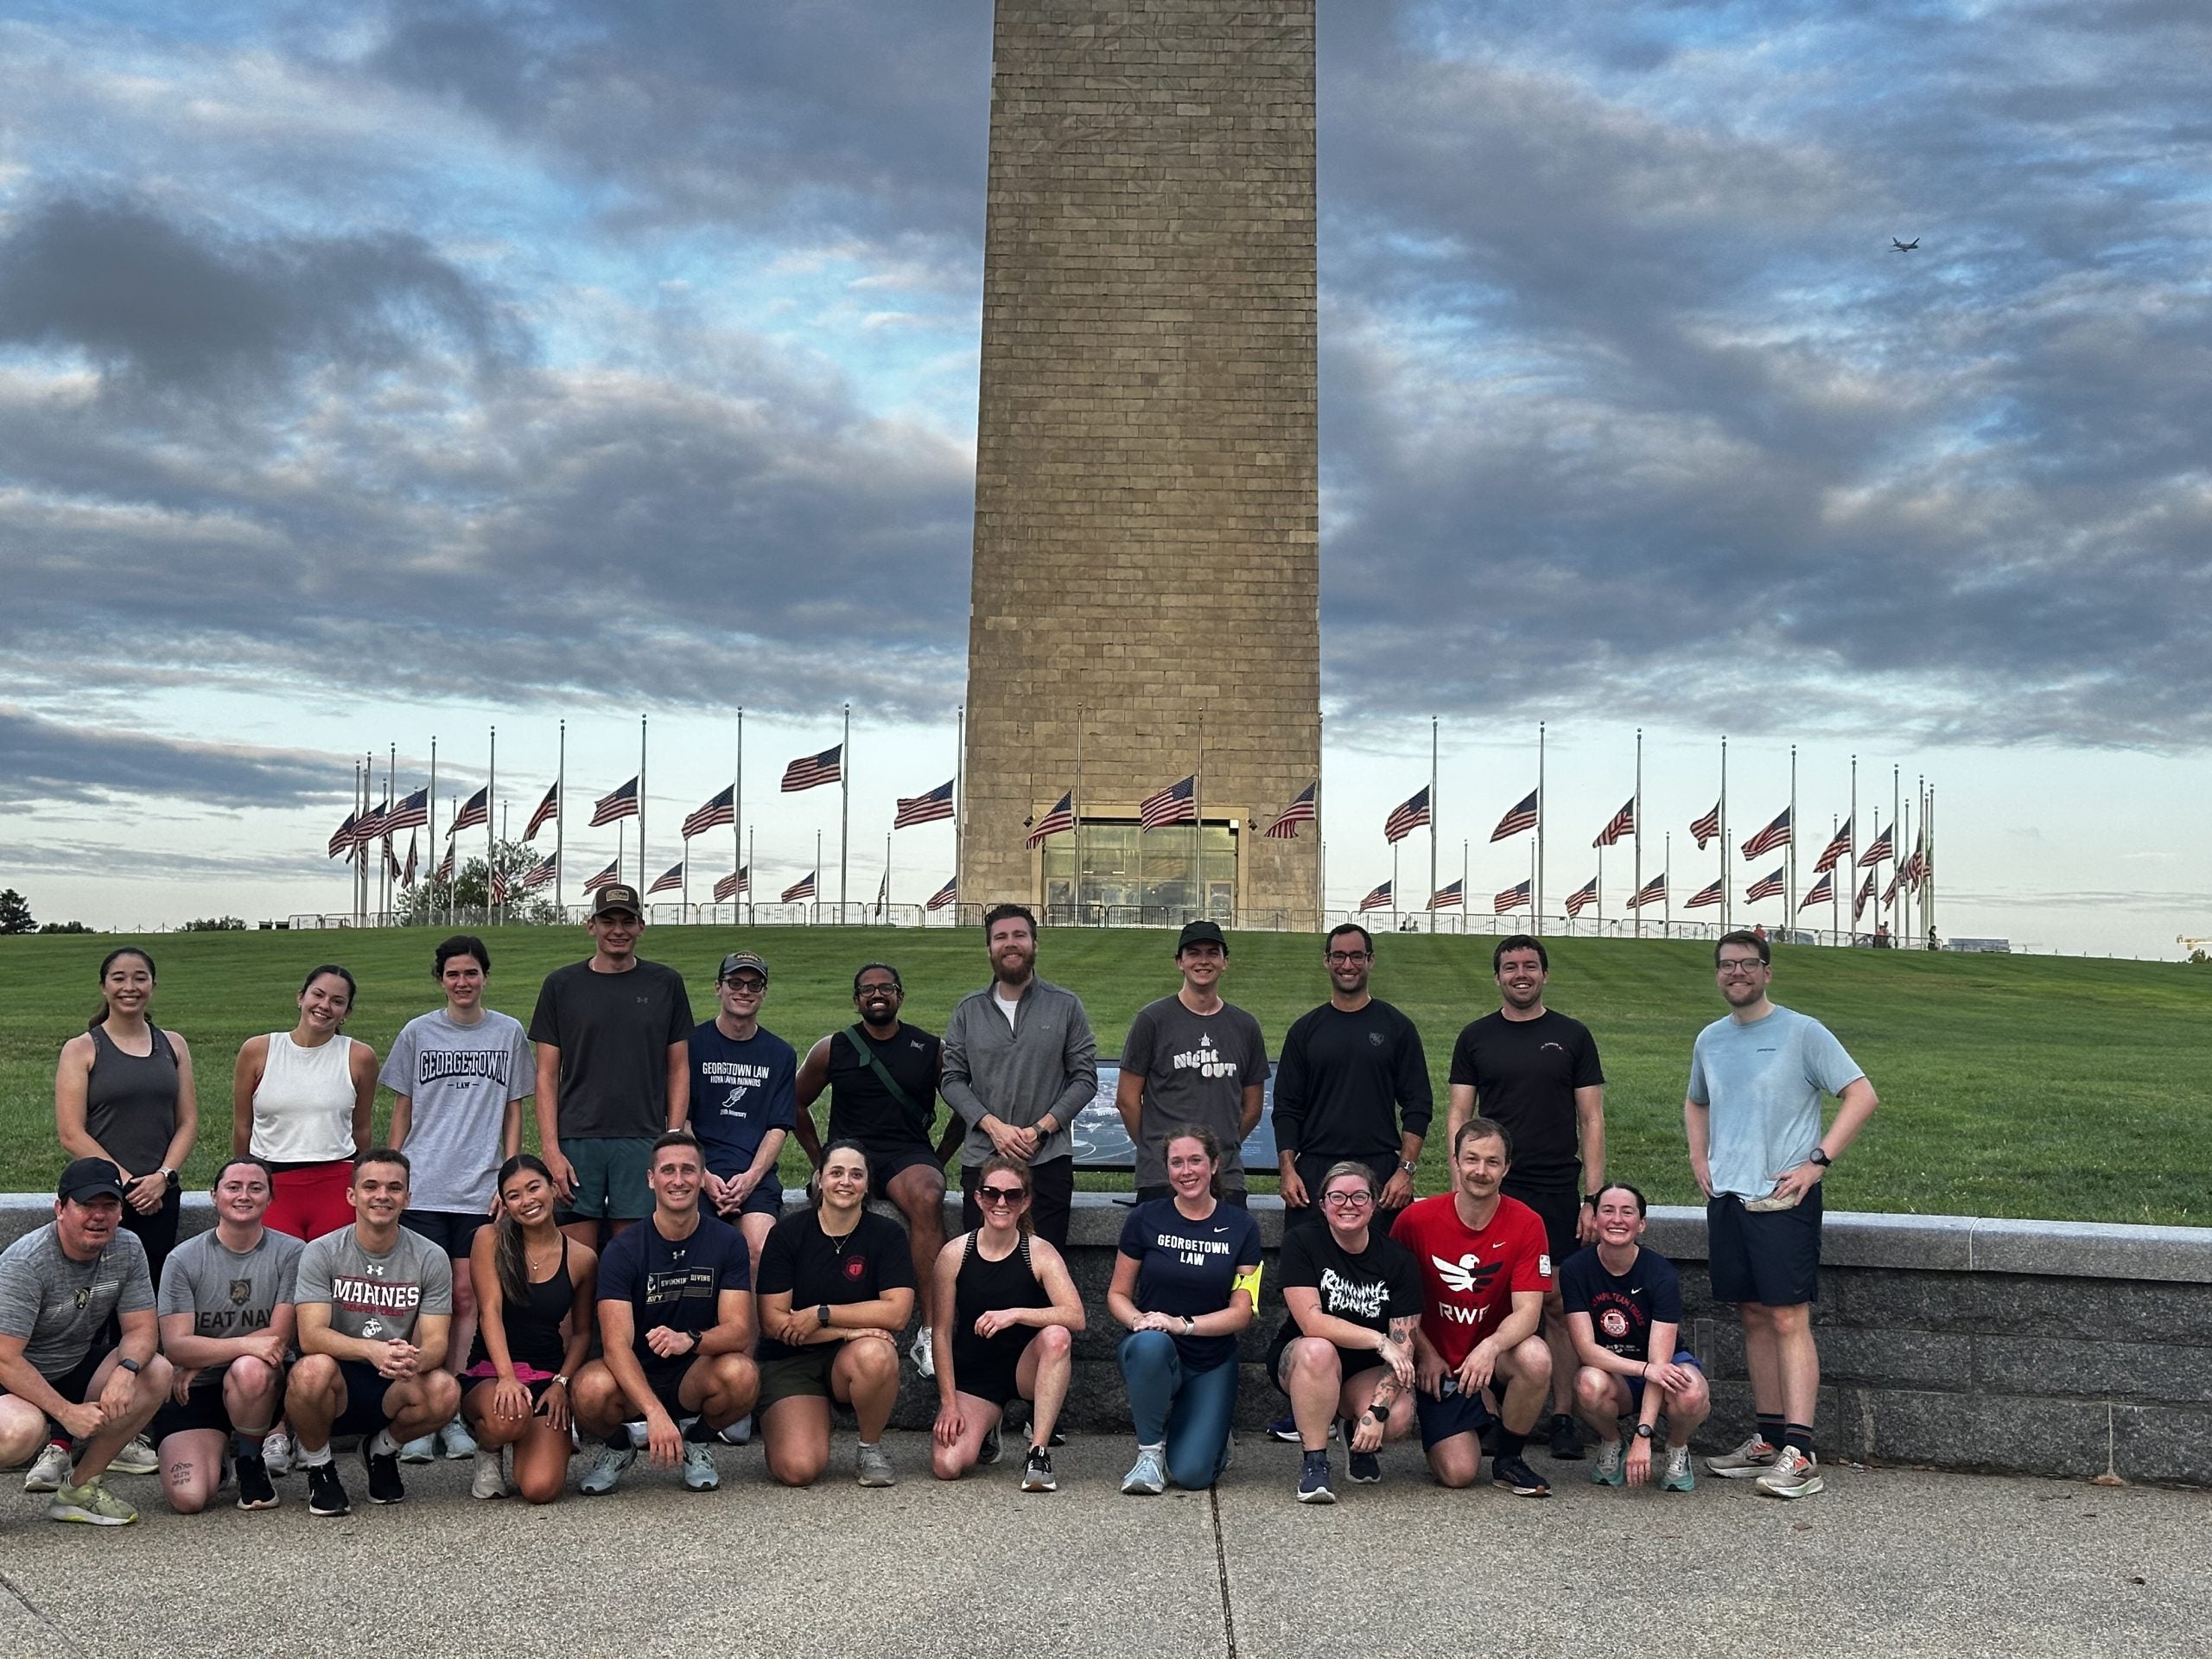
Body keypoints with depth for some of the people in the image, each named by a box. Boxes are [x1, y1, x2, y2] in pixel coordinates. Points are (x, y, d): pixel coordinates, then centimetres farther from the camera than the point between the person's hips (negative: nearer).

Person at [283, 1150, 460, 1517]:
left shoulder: (431, 1259, -2)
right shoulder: (321, 1253, -7)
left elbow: (436, 1342, -7)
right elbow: (311, 1335, -19)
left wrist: (414, 1359, -34)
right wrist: (373, 1350, -38)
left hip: (393, 1390, 1)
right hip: (336, 1388, -1)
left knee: (445, 1390, -30)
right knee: (313, 1369, -35)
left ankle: (383, 1449, 6)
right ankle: (318, 1466, -2)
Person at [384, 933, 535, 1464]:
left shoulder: (509, 1033, 8)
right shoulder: (418, 1033, 7)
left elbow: (512, 1113, 10)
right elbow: (402, 1111, 11)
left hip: (481, 1189, 1)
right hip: (422, 1187, -1)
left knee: (467, 1297, 1)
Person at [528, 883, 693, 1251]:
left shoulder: (666, 984, 8)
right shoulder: (561, 985, 7)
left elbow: (678, 1068, 9)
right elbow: (547, 1075, 6)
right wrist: (550, 1149, -4)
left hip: (643, 1141, 0)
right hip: (576, 1141, 0)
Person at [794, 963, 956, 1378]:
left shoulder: (931, 1049, 10)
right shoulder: (832, 1050, 12)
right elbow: (797, 1103, 23)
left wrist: (937, 1161, 11)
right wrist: (820, 1160, 15)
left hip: (909, 1153, 0)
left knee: (927, 1199, -37)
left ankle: (931, 1335, -38)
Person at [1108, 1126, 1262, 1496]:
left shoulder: (1241, 1228, 0)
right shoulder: (1145, 1220, -1)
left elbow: (1241, 1313, -3)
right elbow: (1117, 1293, 4)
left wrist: (1183, 1324, -18)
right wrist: (1138, 1320, -18)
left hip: (1211, 1365, 1)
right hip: (1151, 1356, 0)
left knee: (1192, 1474, -16)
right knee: (1151, 1343, -38)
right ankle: (1150, 1449, -14)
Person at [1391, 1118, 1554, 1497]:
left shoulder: (1525, 1224, -11)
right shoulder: (1416, 1219, -11)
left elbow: (1527, 1311, -16)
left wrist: (1489, 1348, -34)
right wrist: (1426, 1354, -7)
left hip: (1495, 1351, 1)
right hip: (1437, 1362, -1)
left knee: (1536, 1359, -34)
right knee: (1459, 1472, -17)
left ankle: (1508, 1459, -7)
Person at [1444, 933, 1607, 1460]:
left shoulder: (1573, 1036, 7)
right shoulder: (1476, 1038, 9)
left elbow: (1591, 1120, 6)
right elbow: (1458, 1116, 7)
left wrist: (1592, 1198, -2)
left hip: (1557, 1192, 0)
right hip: (1492, 1191, 1)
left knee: (1559, 1306, 0)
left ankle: (1563, 1418, 8)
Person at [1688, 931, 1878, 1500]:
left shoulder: (1802, 1032, -4)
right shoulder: (1709, 1040, 13)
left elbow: (1862, 1095, -7)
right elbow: (1696, 1103, 30)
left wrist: (1817, 1161, -13)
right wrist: (1698, 1157, 14)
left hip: (1783, 1197, -6)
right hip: (1726, 1197, 6)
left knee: (1789, 1319, -9)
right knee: (1754, 1318, 10)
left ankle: (1799, 1454, -9)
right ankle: (1769, 1439, 17)